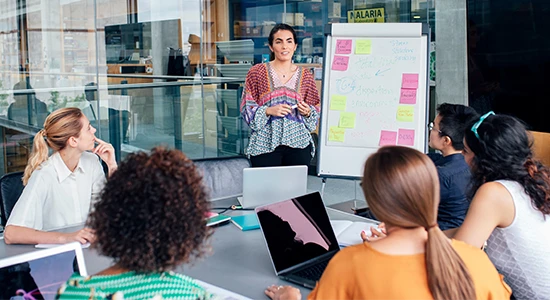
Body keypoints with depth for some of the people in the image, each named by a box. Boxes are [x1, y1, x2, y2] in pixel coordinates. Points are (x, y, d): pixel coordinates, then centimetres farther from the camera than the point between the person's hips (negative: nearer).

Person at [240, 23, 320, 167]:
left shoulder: (305, 76, 10)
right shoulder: (257, 72, 4)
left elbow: (315, 112, 16)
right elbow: (247, 108, 2)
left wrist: (307, 112, -5)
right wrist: (268, 111, -13)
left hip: (298, 144, 2)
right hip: (265, 144, -2)